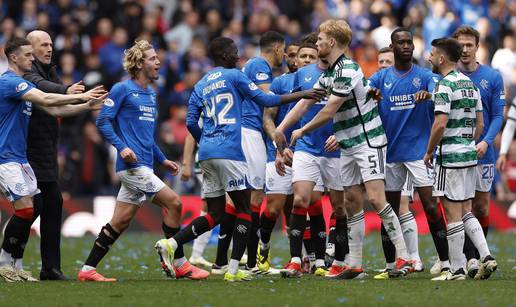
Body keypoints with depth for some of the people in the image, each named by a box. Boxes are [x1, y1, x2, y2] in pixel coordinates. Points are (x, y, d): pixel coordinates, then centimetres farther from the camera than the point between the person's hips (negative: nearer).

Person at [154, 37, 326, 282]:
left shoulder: (201, 85, 18)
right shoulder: (234, 76, 1)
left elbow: (191, 123, 14)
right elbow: (264, 100, 0)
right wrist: (301, 95, 6)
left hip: (207, 152, 7)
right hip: (229, 152, -7)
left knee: (215, 214, 10)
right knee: (244, 209, 1)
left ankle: (171, 244, -8)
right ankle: (233, 270, -7)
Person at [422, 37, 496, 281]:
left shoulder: (445, 86, -14)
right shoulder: (470, 84, 13)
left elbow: (440, 124, -21)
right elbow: (480, 123, 16)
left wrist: (429, 152, -9)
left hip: (450, 157, -8)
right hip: (470, 154, 8)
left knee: (453, 213, -3)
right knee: (465, 212, 15)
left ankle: (456, 269, 0)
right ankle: (486, 256, 3)